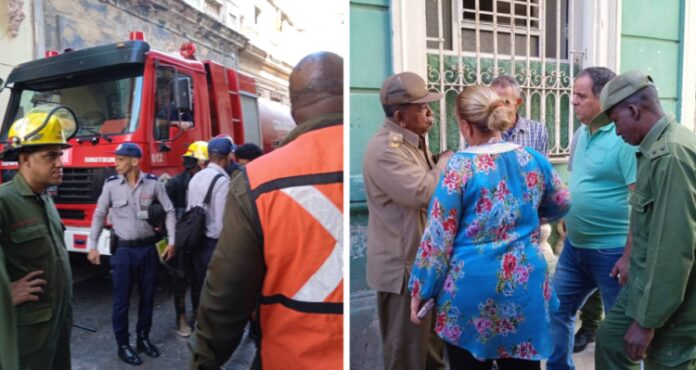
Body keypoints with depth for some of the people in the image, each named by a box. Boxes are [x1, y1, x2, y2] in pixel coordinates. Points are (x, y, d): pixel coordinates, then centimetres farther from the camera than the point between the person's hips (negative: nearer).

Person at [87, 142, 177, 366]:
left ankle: (143, 338, 30)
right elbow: (99, 215, 4)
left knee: (147, 296, 12)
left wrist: (172, 241, -2)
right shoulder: (111, 184, -4)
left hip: (148, 248, 1)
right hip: (123, 250, -1)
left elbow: (169, 211, 1)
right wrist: (92, 245, 2)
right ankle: (123, 345, 22)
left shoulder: (153, 183, -5)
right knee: (122, 300, 6)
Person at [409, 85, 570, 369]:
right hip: (525, 285, 4)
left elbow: (438, 237, -11)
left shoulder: (460, 165, -13)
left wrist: (421, 290, -2)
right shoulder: (534, 160, 1)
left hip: (472, 288, -4)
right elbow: (561, 205, 20)